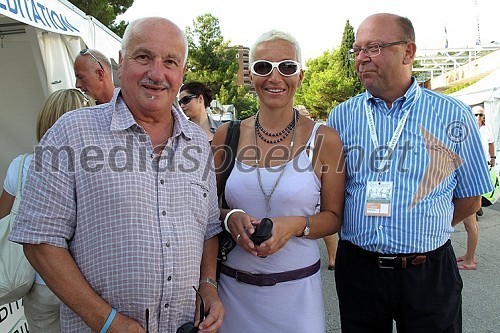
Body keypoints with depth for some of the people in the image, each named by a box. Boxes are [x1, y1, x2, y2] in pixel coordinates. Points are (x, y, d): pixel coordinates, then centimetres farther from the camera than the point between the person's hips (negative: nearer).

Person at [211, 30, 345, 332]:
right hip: (233, 285, 2)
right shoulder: (227, 135, -1)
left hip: (297, 286, -1)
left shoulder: (324, 139, -5)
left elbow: (334, 217, 1)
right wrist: (229, 217, -13)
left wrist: (297, 225, -18)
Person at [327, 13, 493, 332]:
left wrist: (422, 232, 3)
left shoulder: (454, 115, -3)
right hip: (357, 268, 2)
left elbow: (470, 199, 3)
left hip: (430, 273, -1)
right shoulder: (341, 116, 1)